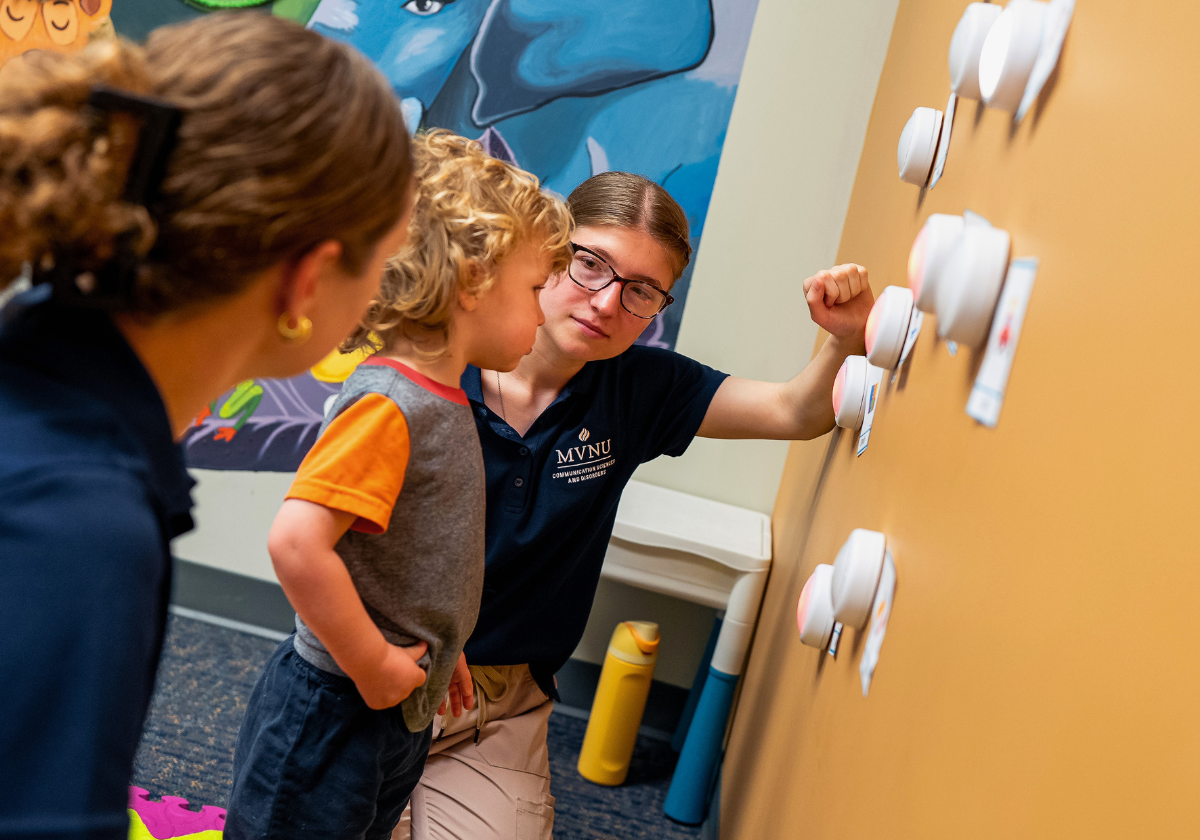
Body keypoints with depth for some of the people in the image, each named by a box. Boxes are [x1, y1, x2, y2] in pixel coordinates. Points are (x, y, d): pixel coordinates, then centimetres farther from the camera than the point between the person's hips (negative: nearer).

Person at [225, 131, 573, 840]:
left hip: (398, 712, 9)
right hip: (332, 718, -9)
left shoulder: (442, 400, 4)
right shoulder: (388, 404, -25)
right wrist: (374, 666, -24)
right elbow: (297, 543, -34)